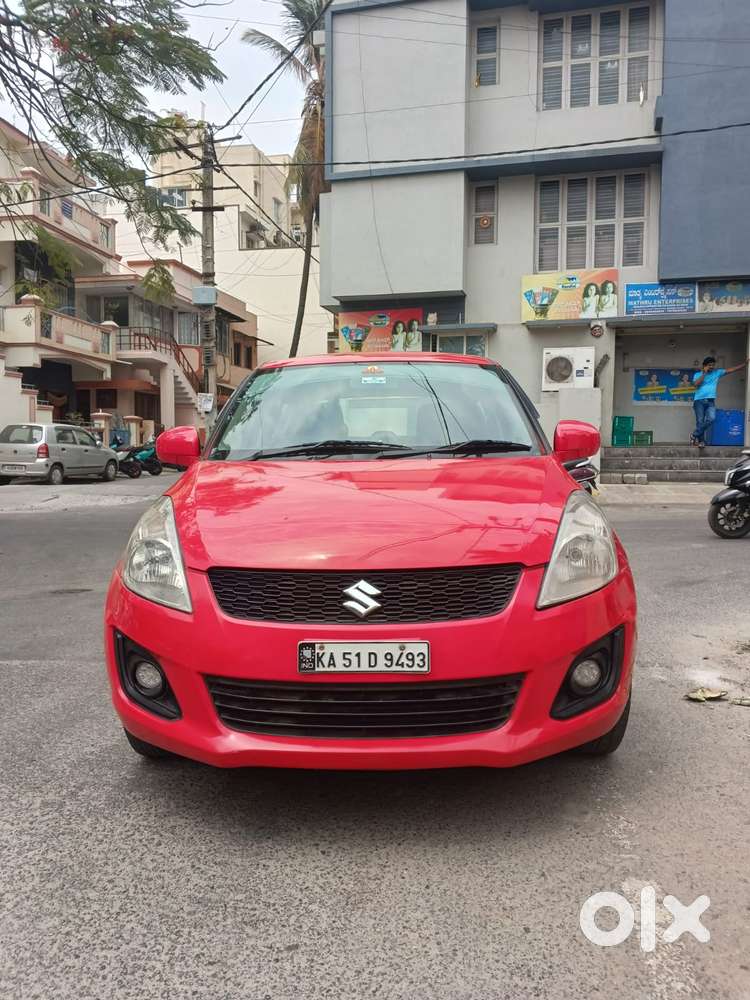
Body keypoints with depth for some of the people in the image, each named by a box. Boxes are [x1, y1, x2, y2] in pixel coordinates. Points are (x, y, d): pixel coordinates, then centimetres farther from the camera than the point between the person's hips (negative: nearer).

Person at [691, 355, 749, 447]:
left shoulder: (717, 372, 12)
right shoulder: (698, 374, 7)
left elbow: (733, 369, 10)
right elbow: (696, 384, -11)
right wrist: (704, 373, -7)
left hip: (710, 401, 2)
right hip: (699, 401, -2)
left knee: (711, 418, -19)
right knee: (700, 421, -4)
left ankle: (695, 435, -8)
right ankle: (701, 440, 5)